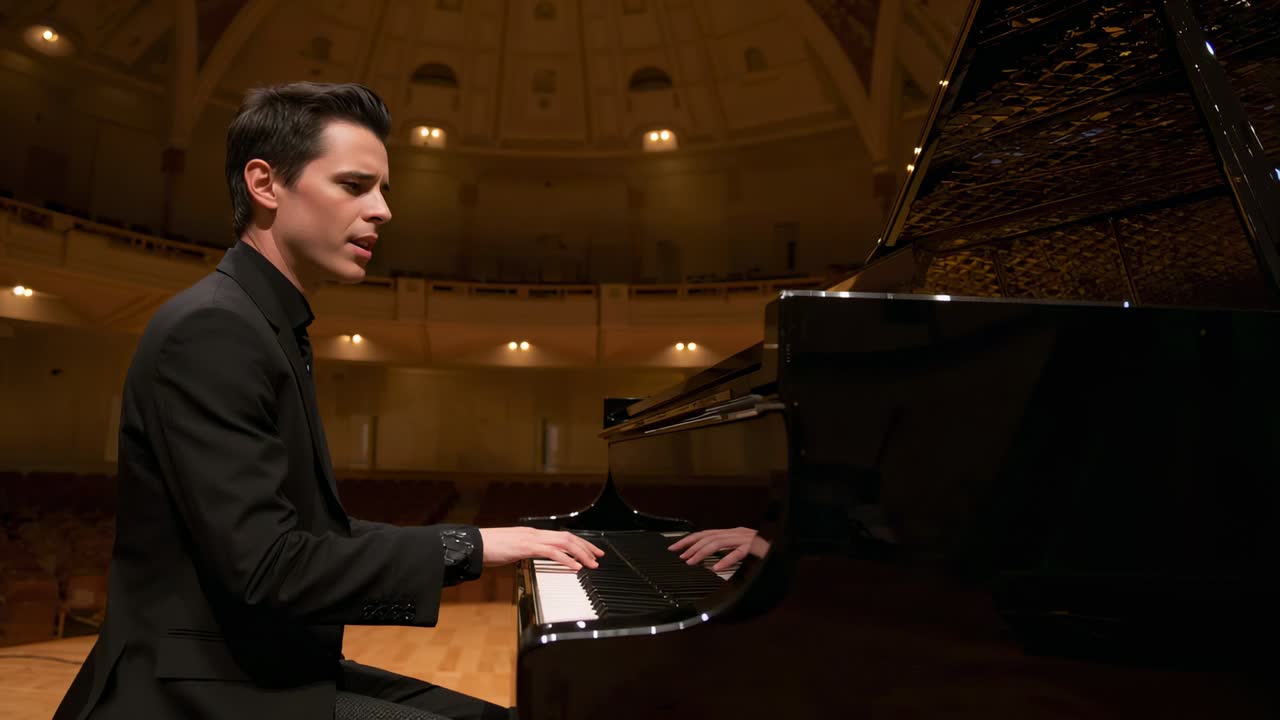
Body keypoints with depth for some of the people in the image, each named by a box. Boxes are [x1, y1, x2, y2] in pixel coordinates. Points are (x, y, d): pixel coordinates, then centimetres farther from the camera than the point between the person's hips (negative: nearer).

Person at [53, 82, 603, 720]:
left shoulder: (270, 329, 11)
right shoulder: (211, 330, -19)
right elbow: (265, 565, -26)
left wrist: (473, 544, 4)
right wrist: (466, 546, -19)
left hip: (274, 667, 9)